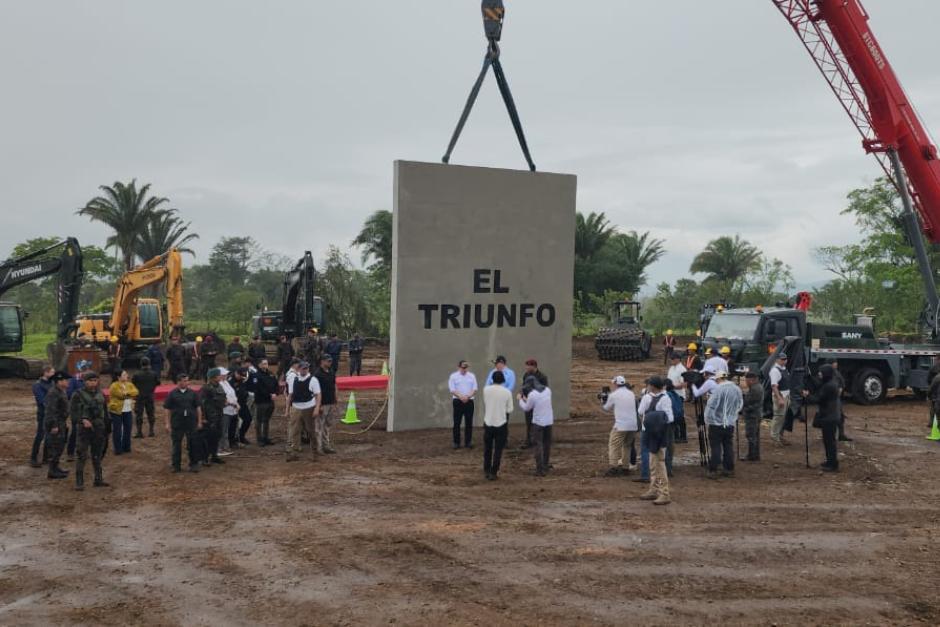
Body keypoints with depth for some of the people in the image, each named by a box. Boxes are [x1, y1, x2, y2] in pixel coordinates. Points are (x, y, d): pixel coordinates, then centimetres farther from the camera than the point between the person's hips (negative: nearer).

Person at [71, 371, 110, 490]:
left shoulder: (100, 394, 11)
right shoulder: (79, 394, -5)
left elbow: (105, 412, 17)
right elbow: (74, 412, -9)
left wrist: (106, 426, 13)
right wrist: (83, 420, -24)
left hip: (99, 428, 5)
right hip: (85, 428, -5)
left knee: (97, 455, 12)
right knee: (82, 455, -7)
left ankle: (98, 480, 21)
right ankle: (79, 482, -3)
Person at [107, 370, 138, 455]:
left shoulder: (130, 384, 11)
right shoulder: (114, 386, -8)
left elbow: (135, 392, -6)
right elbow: (120, 394, -20)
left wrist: (126, 392, -18)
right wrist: (129, 395, -7)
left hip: (128, 411, 6)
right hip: (117, 411, -6)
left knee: (127, 429, 9)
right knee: (117, 431, -2)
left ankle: (126, 447, 21)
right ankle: (118, 449, 5)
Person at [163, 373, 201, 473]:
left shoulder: (192, 393, 4)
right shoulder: (172, 394, -1)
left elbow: (197, 408, 8)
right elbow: (168, 410, 0)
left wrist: (199, 422, 5)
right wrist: (167, 423, -4)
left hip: (191, 423, 1)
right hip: (177, 423, -1)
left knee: (192, 444, 4)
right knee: (176, 445, 6)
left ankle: (194, 464, 14)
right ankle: (176, 465, 16)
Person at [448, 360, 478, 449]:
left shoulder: (472, 376, 6)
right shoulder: (453, 376, -1)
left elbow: (474, 389, 2)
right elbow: (452, 390, -6)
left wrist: (468, 396, -14)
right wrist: (461, 397, -19)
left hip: (469, 401, 2)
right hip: (458, 401, -2)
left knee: (469, 422, 4)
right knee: (457, 423, 0)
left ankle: (468, 442, 13)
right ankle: (456, 442, 7)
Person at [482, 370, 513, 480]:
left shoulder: (486, 390, -6)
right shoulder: (507, 392, -11)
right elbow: (509, 410, -6)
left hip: (488, 423, 2)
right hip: (501, 424, -2)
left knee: (487, 449, 17)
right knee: (498, 450, 6)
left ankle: (486, 471, 25)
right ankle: (493, 473, 6)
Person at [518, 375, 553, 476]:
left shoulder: (532, 394, -17)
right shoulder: (548, 390, 1)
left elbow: (526, 408, -2)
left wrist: (520, 400, 16)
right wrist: (527, 400, 19)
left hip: (538, 422, -6)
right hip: (549, 421, 6)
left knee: (537, 445, 1)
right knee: (547, 444, 19)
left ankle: (540, 470, -3)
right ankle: (546, 466, 30)